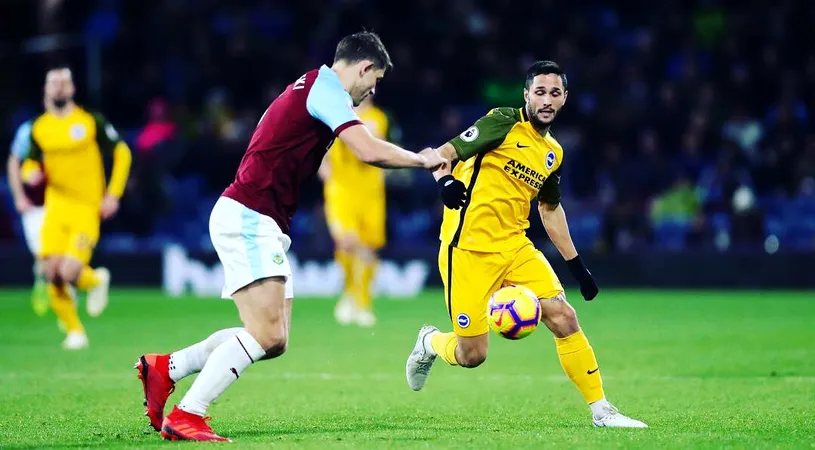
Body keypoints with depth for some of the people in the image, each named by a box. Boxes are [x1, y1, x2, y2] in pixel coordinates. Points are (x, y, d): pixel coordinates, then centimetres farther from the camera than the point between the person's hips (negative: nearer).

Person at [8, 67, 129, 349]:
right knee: (52, 272, -7)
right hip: (56, 208, 3)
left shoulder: (91, 122, -3)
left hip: (86, 209, -3)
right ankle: (74, 331, 14)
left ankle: (96, 281, 19)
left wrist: (113, 194, -2)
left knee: (68, 272, -18)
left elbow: (121, 153, 5)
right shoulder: (38, 128, 6)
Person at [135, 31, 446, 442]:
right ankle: (185, 417, -15)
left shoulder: (312, 85, 20)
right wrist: (422, 160, -6)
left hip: (263, 227, 10)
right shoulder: (326, 88, -11)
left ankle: (165, 368, 12)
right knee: (266, 334, -17)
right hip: (247, 219, -10)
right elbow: (370, 151, -21)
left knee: (274, 341, 6)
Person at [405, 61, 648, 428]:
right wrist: (444, 179, -37)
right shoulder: (504, 123, -8)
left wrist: (576, 263, 24)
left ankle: (601, 410, -1)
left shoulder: (554, 153, 13)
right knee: (471, 355, -5)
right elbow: (444, 153, -14)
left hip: (515, 247, 6)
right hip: (469, 248, -6)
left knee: (564, 318, -10)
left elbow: (550, 208, 27)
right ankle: (430, 343, 31)